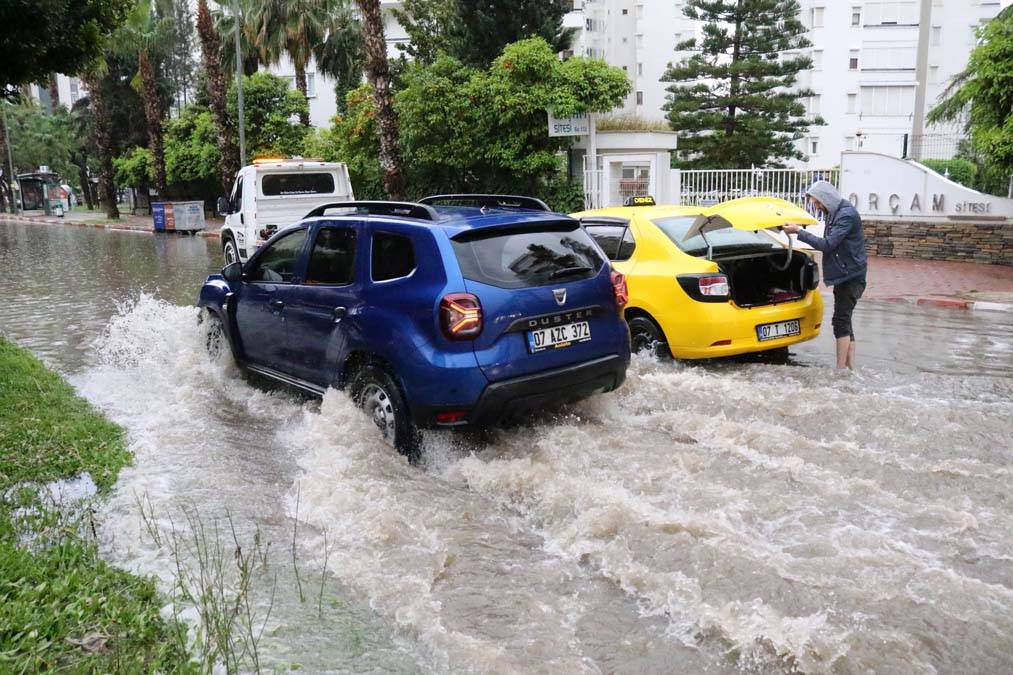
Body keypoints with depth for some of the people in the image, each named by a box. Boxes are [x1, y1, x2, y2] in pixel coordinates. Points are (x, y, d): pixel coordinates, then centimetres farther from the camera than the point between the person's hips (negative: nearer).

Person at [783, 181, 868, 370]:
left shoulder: (847, 215, -18)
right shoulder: (834, 213, 12)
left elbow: (827, 244, -24)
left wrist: (799, 232, -21)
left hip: (851, 275, -10)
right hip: (843, 274, 10)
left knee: (841, 320, -10)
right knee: (844, 321, 11)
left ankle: (841, 369, -7)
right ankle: (850, 367, 15)